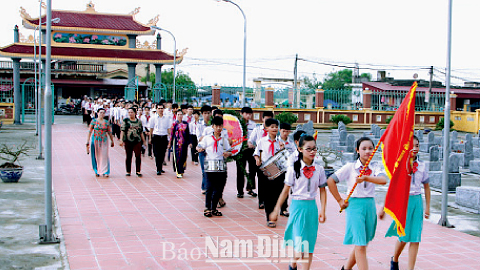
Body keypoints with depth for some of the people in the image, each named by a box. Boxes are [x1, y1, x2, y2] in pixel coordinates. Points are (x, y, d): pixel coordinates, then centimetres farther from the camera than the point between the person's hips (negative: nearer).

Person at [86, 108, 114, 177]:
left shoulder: (106, 122, 4)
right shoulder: (94, 121, -1)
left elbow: (109, 132, 11)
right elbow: (90, 132, -1)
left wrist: (112, 141, 14)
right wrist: (87, 142, -5)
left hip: (104, 141, 1)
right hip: (95, 140, 0)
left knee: (104, 156, -5)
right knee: (96, 156, 5)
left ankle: (105, 171, -2)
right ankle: (97, 171, 19)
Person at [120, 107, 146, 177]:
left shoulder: (139, 121, 11)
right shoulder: (125, 121, 4)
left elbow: (141, 132, 16)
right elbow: (122, 131, -1)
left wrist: (143, 141, 15)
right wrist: (121, 140, -10)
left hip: (138, 141, 1)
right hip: (128, 141, -1)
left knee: (138, 156, -5)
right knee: (128, 157, 4)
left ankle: (138, 171, 3)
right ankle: (128, 171, 14)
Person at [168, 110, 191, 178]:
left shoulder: (185, 123, 8)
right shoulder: (174, 124, -1)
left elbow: (188, 134, 12)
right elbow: (171, 134, 1)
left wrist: (189, 142, 9)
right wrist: (170, 143, 1)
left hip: (184, 142, 3)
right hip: (177, 142, -3)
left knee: (183, 156, 7)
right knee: (177, 156, -6)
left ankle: (182, 171, 21)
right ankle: (178, 172, -4)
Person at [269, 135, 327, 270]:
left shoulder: (319, 169, 2)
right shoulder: (293, 168, -6)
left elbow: (322, 191, 9)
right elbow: (286, 190, -2)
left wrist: (322, 211, 1)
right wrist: (276, 210, 0)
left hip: (312, 206, 3)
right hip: (298, 205, -3)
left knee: (310, 243, 7)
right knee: (300, 244, -6)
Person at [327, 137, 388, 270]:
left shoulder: (376, 166, 2)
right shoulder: (350, 167, -3)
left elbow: (383, 180, -19)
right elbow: (330, 181, -4)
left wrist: (365, 177, -33)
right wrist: (340, 201, -4)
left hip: (370, 205, 4)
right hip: (355, 205, -4)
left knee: (362, 244, 15)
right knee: (360, 245, -9)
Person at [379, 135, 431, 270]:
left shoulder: (422, 166, 4)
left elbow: (426, 187, 15)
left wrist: (427, 207, 12)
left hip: (417, 201, 3)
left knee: (415, 238, 0)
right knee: (403, 236, 2)